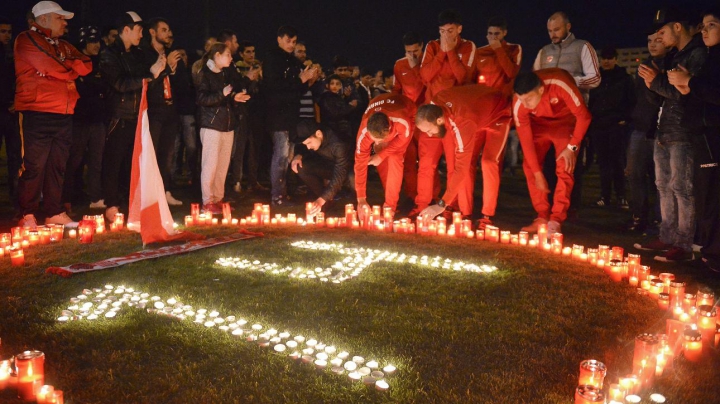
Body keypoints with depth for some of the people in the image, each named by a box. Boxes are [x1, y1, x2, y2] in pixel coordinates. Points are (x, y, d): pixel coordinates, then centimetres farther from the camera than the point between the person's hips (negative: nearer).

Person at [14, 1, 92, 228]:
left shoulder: (64, 46, 22)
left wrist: (63, 67, -7)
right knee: (34, 166, -5)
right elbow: (51, 68, -14)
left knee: (57, 166, 8)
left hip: (63, 115, 7)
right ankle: (28, 215, 3)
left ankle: (54, 213, 15)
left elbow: (86, 66, 7)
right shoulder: (27, 40, 0)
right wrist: (71, 69, 3)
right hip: (37, 114, -7)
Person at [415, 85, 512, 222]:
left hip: (497, 115, -6)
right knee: (467, 161, -5)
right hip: (479, 109, 7)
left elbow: (462, 167, -43)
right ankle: (465, 213, -1)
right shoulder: (435, 105, -24)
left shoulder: (464, 122, -44)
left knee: (489, 162, -21)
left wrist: (442, 204, -42)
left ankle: (487, 216, -13)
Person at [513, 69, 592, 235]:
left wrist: (572, 147, -24)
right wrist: (538, 173, -17)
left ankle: (555, 220, -12)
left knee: (564, 169, -16)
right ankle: (543, 217, -1)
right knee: (529, 165, -8)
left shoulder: (560, 84, -39)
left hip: (566, 120, -3)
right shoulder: (519, 103, -28)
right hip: (539, 122, 3)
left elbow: (584, 115, -27)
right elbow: (525, 139, -20)